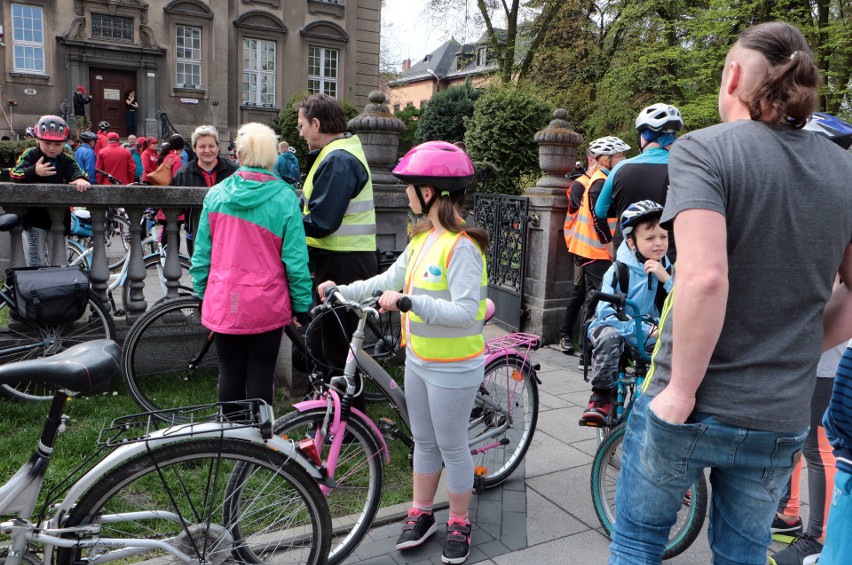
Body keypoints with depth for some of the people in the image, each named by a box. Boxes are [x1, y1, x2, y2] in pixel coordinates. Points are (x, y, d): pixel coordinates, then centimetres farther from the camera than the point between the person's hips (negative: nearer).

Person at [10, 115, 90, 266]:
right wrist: (34, 171, -33)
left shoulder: (66, 160, 5)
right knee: (36, 261, -4)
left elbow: (75, 170, -14)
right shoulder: (30, 155, -3)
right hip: (35, 216, -3)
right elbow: (14, 174, -13)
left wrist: (80, 179, -38)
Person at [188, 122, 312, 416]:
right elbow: (295, 259, -8)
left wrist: (201, 294, 16)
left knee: (230, 376, 14)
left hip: (224, 303, 2)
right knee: (261, 377, 8)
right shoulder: (285, 198, -8)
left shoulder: (215, 195, -1)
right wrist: (301, 305, 1)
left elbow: (202, 253, 4)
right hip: (267, 305, -2)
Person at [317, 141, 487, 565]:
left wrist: (410, 301, -35)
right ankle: (421, 514, 37)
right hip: (418, 357, 8)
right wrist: (343, 291, 6)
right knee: (424, 442, 20)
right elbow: (391, 279, 10)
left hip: (452, 367, -8)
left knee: (452, 447, 9)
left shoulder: (462, 246, -23)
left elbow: (465, 311, -29)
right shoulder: (424, 236, 4)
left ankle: (459, 524, 29)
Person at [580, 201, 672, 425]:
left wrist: (666, 279, -25)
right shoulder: (620, 270, -14)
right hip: (619, 329, -4)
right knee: (609, 336, -36)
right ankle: (601, 397, -22)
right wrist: (646, 329, -29)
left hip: (653, 337, 4)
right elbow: (607, 312, -22)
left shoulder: (667, 269, -2)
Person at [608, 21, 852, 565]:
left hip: (692, 409, -4)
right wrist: (797, 348, 10)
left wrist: (680, 392, -18)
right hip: (780, 420, 5)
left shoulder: (703, 149, -14)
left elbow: (704, 277, -27)